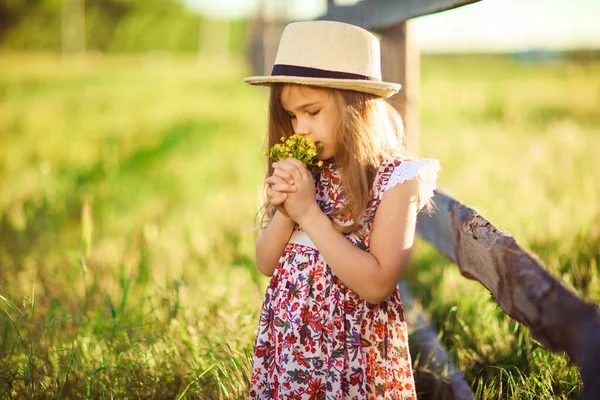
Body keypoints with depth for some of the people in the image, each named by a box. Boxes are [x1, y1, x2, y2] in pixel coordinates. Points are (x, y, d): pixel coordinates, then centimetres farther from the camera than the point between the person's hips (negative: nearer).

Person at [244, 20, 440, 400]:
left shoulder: (395, 179, -13)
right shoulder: (304, 172, 3)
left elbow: (377, 284, -22)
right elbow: (267, 263, 6)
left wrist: (309, 213, -21)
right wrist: (285, 210, -12)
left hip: (352, 354, -5)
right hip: (284, 346, 5)